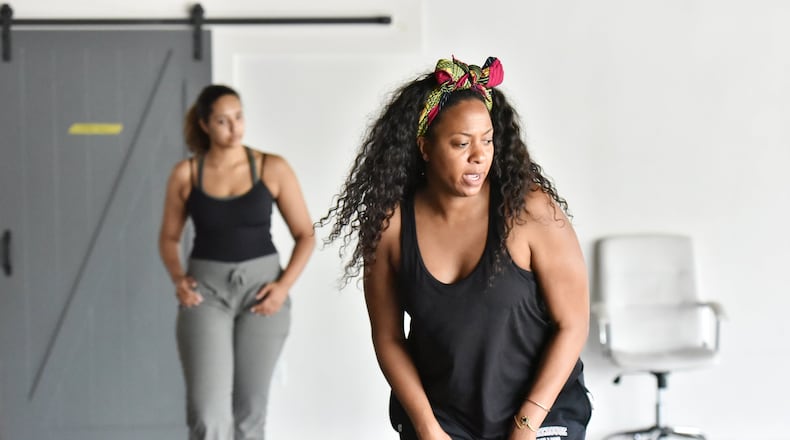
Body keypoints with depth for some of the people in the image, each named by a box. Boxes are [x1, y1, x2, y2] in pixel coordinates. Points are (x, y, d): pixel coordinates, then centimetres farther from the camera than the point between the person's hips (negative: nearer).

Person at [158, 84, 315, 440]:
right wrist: (178, 279, -6)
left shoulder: (273, 169, -1)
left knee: (250, 410, 7)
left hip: (260, 289, 0)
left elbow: (305, 235, 4)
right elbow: (168, 238, 12)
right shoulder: (185, 174, 1)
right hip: (206, 292, 0)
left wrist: (284, 285, -10)